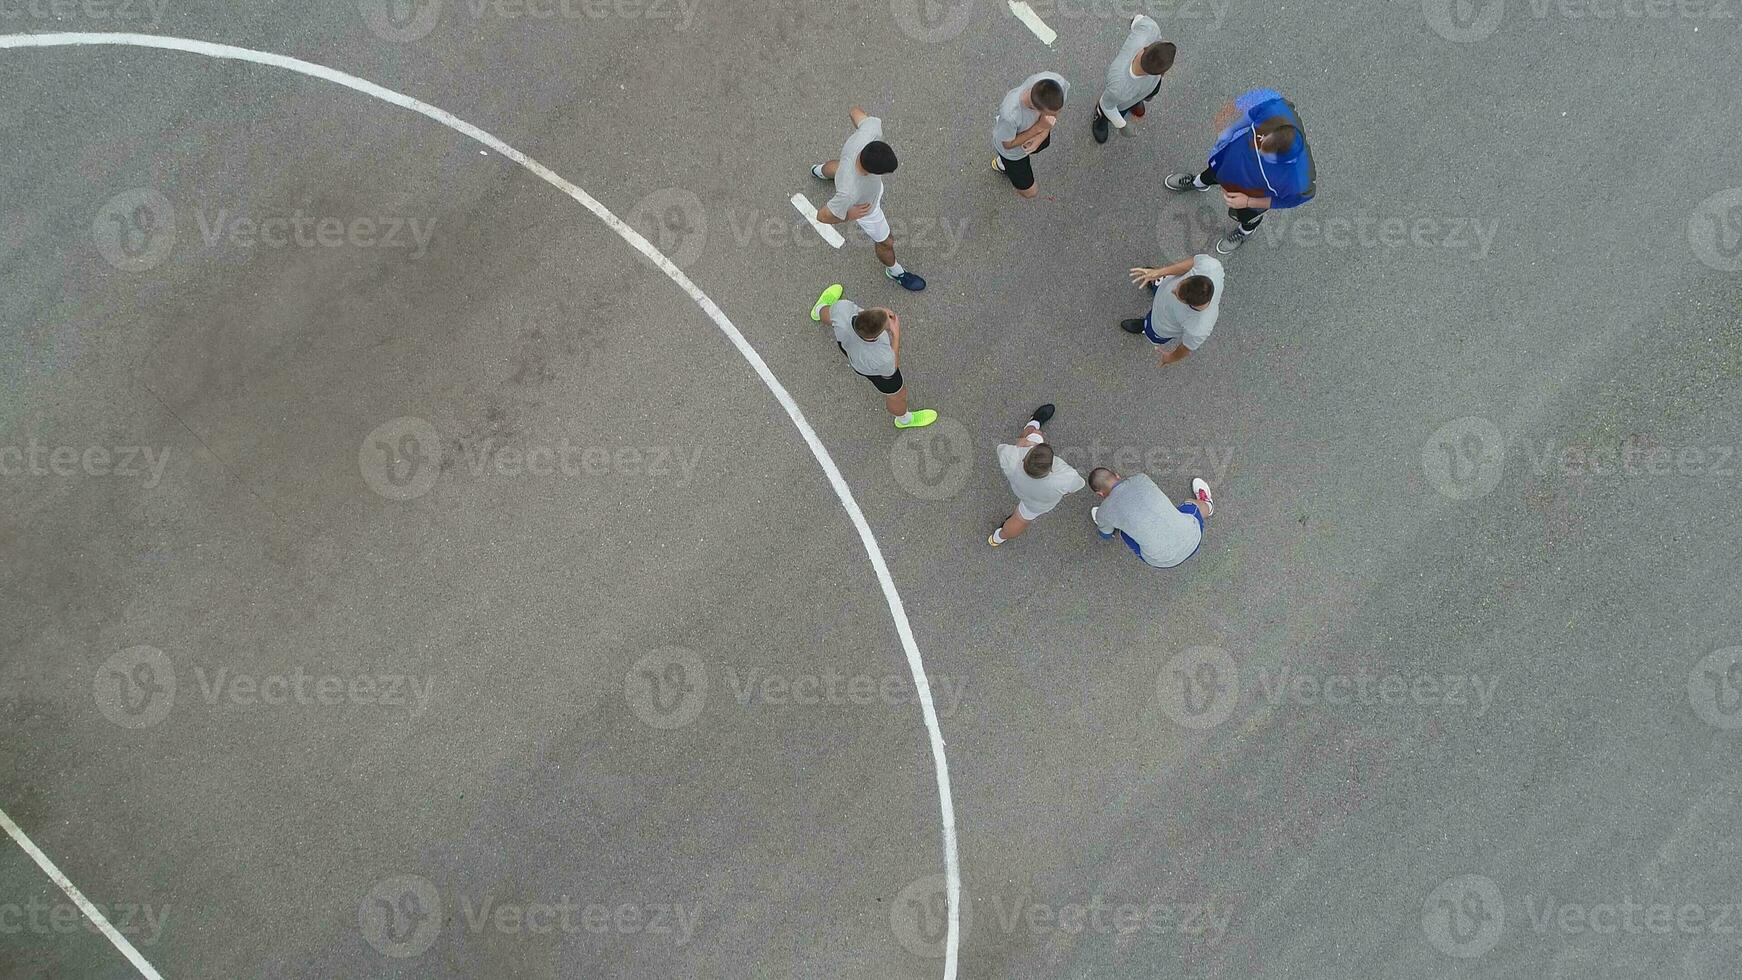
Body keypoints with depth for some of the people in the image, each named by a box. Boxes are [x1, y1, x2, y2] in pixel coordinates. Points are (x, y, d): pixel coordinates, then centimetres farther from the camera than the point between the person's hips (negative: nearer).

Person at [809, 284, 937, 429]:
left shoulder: (842, 307, -45)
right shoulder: (882, 360, -48)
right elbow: (890, 371, -21)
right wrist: (896, 334, -23)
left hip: (845, 341, 3)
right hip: (871, 369, -3)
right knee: (898, 395, 28)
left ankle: (820, 310, 73)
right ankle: (904, 419, 62)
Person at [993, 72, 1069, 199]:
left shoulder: (1057, 81, -38)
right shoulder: (1009, 115, -49)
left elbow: (1055, 112, -13)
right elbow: (1008, 144, -26)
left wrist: (1041, 136, -27)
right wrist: (1039, 127, -36)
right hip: (1012, 150, -4)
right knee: (1029, 191, 16)